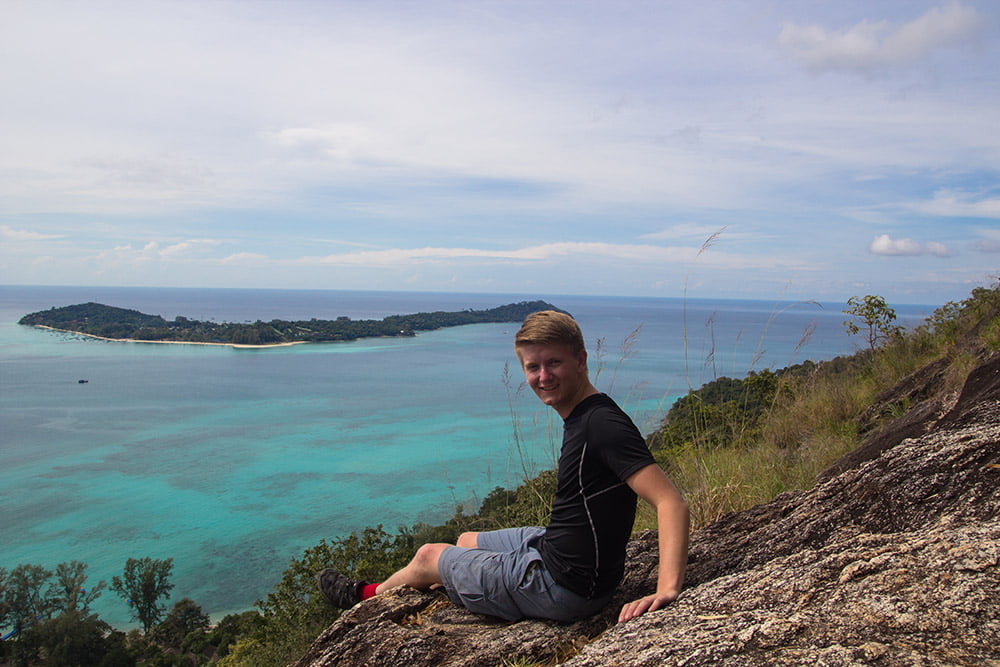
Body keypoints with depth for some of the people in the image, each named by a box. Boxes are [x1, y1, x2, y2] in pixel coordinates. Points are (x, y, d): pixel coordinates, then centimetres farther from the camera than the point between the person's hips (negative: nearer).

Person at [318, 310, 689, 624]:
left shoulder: (603, 424, -27)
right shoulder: (581, 417, 2)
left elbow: (671, 502, -34)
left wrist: (667, 589, -42)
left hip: (562, 586, -8)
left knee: (428, 556, 13)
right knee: (465, 540, 30)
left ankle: (365, 596, 44)